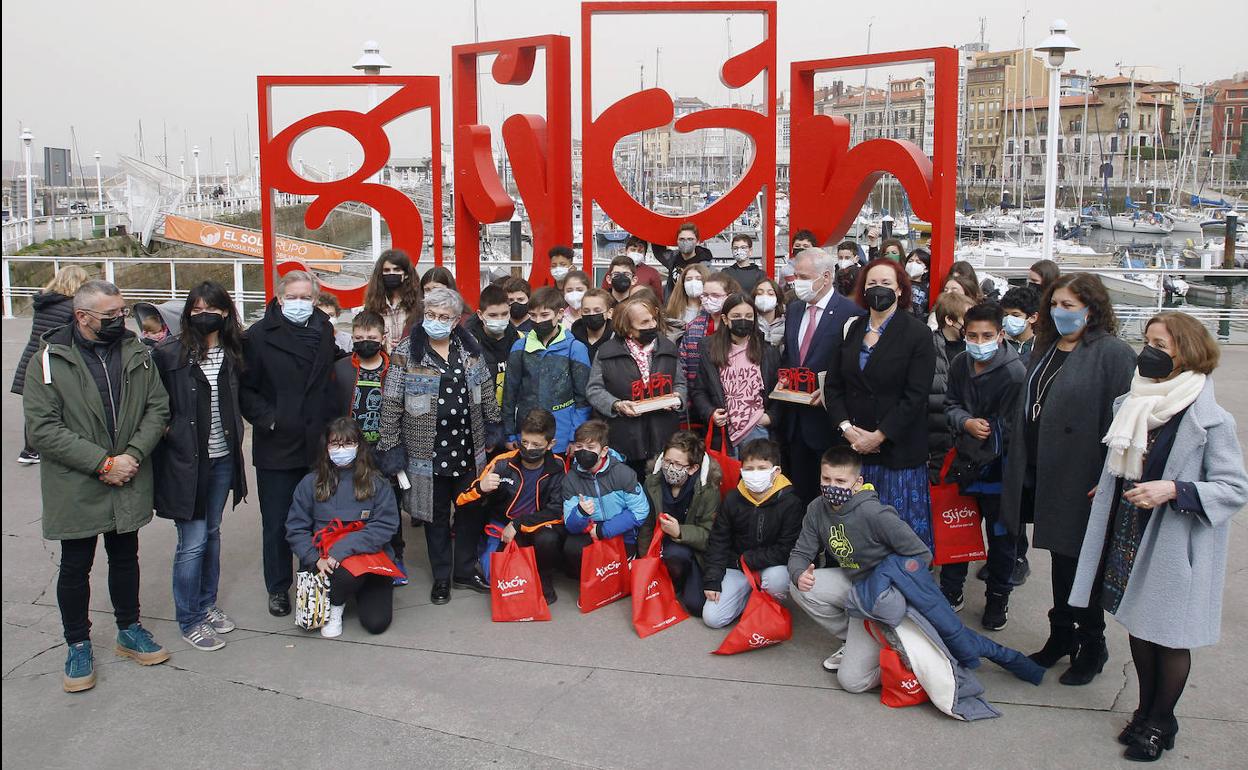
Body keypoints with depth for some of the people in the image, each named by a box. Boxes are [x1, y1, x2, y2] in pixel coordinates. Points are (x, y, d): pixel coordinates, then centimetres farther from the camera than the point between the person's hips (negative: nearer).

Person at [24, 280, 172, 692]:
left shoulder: (136, 352, 0)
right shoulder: (50, 360, -12)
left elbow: (158, 408, 1)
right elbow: (42, 429, -17)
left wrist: (133, 454, -14)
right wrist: (102, 463, -20)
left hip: (129, 484, 4)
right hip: (76, 488, -3)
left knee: (125, 558, 18)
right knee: (75, 567, 10)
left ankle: (129, 630, 35)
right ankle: (78, 645, 27)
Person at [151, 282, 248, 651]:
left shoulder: (232, 353, 2)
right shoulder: (168, 354, -11)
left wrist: (234, 434, 6)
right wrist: (168, 431, -13)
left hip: (222, 459, 5)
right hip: (186, 459, -5)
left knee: (212, 533, 17)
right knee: (193, 541, -1)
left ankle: (207, 604, 33)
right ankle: (189, 621, 14)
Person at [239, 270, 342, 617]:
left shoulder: (325, 332, 7)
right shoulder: (259, 335, -5)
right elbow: (244, 388, -5)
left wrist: (335, 424, 8)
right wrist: (267, 420, -16)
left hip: (319, 445, 3)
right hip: (277, 447, -3)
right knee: (277, 523, 8)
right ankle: (278, 588, 23)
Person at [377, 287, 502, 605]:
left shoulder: (469, 348, 4)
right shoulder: (407, 352, -7)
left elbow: (486, 390, 14)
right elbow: (392, 403, -7)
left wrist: (493, 427, 12)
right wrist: (390, 446, -9)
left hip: (468, 446, 3)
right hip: (429, 450, -3)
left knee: (471, 510, 11)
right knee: (437, 515, 9)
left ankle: (466, 570, 28)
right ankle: (441, 577, 24)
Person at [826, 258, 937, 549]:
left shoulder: (917, 334, -4)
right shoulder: (852, 330, 10)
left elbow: (915, 395, -11)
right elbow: (833, 385, 9)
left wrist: (879, 436, -13)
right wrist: (846, 427, -6)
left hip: (898, 448, -4)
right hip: (854, 448, 4)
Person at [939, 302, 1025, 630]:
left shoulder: (1014, 372, -19)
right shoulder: (959, 364, -2)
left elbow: (1009, 428, -17)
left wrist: (979, 464, -16)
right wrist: (966, 423, -13)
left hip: (997, 466, -4)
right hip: (965, 461, 5)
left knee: (1000, 536, 11)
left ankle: (998, 599, 28)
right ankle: (950, 591, 31)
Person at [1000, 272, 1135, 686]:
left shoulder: (1113, 353, -12)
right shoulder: (1045, 349, 12)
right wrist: (1020, 471, 15)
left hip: (1082, 480, -7)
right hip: (1043, 477, 7)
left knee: (1081, 562, 5)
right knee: (1060, 558, 18)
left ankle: (1092, 646, 23)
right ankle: (1062, 635, 32)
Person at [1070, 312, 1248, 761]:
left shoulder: (1209, 419, -17)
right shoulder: (1132, 405, 4)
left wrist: (1173, 491, -27)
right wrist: (1110, 489, 17)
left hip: (1174, 546, -6)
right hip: (1130, 538, 6)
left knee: (1170, 636, 8)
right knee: (1138, 625, 17)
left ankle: (1160, 722, 27)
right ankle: (1146, 710, 35)